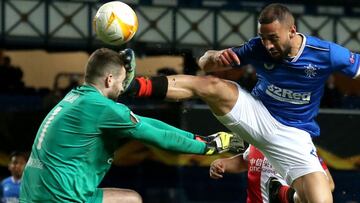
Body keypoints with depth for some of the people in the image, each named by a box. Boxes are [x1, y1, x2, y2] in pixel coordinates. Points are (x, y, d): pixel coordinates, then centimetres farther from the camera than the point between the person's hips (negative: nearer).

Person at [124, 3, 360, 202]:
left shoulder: (327, 54, -19)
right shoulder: (258, 48, -14)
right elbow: (204, 63, -7)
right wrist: (215, 57, -32)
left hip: (293, 137, 0)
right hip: (257, 115, 0)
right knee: (211, 85, -27)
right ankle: (136, 86, -38)